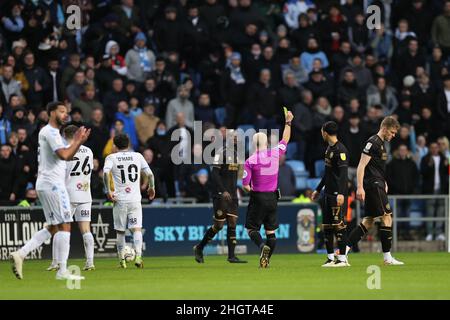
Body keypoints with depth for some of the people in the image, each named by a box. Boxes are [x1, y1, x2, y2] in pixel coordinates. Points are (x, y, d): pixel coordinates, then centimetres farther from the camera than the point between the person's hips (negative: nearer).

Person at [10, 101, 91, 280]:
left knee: (53, 228, 13)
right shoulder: (51, 132, -11)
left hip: (45, 185, 10)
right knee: (64, 226, -9)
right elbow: (64, 155, -23)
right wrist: (78, 141, -10)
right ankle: (62, 271, -11)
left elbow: (65, 157, 26)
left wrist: (77, 142, 15)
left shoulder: (48, 132, 21)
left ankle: (20, 254, 4)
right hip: (53, 184, -10)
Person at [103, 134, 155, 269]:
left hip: (119, 200, -1)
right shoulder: (137, 156, 7)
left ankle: (122, 260, 13)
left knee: (120, 231, 10)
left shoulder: (111, 158, 2)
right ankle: (138, 255, -23)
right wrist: (151, 188, 20)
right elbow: (150, 174, 3)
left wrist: (109, 191, -11)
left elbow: (106, 173, -17)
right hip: (135, 199, 1)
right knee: (137, 229, -4)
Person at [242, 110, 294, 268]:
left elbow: (245, 186, -10)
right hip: (272, 198, 3)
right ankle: (266, 260, 8)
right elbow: (285, 139, 16)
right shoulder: (275, 154, -3)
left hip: (257, 197, -3)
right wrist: (288, 122, 28)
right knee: (270, 231, 10)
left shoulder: (250, 161, -10)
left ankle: (262, 246, -23)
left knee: (251, 228, 4)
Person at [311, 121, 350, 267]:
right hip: (328, 193, 10)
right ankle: (330, 257, 16)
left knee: (338, 225, -9)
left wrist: (341, 193, -28)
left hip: (338, 194, -10)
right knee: (326, 225, 10)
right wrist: (318, 189, 30)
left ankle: (342, 258, -7)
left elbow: (343, 173, -20)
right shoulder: (329, 149, 17)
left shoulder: (340, 149, -12)